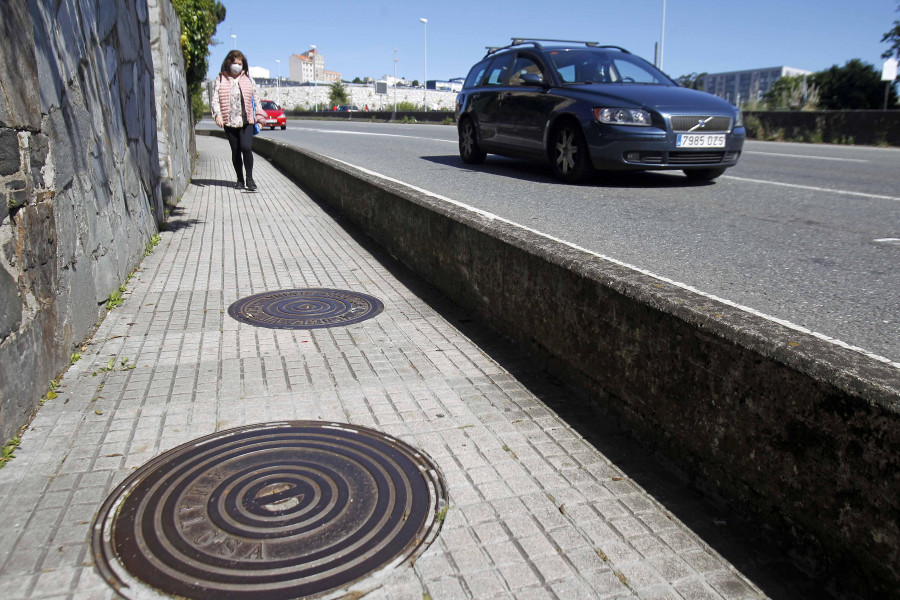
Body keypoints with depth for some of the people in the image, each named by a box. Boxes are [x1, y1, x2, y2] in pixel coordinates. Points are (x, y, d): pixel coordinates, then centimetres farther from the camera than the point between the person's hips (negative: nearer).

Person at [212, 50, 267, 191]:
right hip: (229, 122, 1)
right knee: (235, 151, 5)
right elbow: (215, 98, 1)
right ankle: (240, 179, 15)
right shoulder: (221, 79, 7)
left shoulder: (248, 80, 11)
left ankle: (249, 178, -5)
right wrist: (217, 114, -15)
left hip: (246, 121, -1)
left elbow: (255, 99, 13)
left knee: (246, 148, -16)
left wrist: (259, 118, 8)